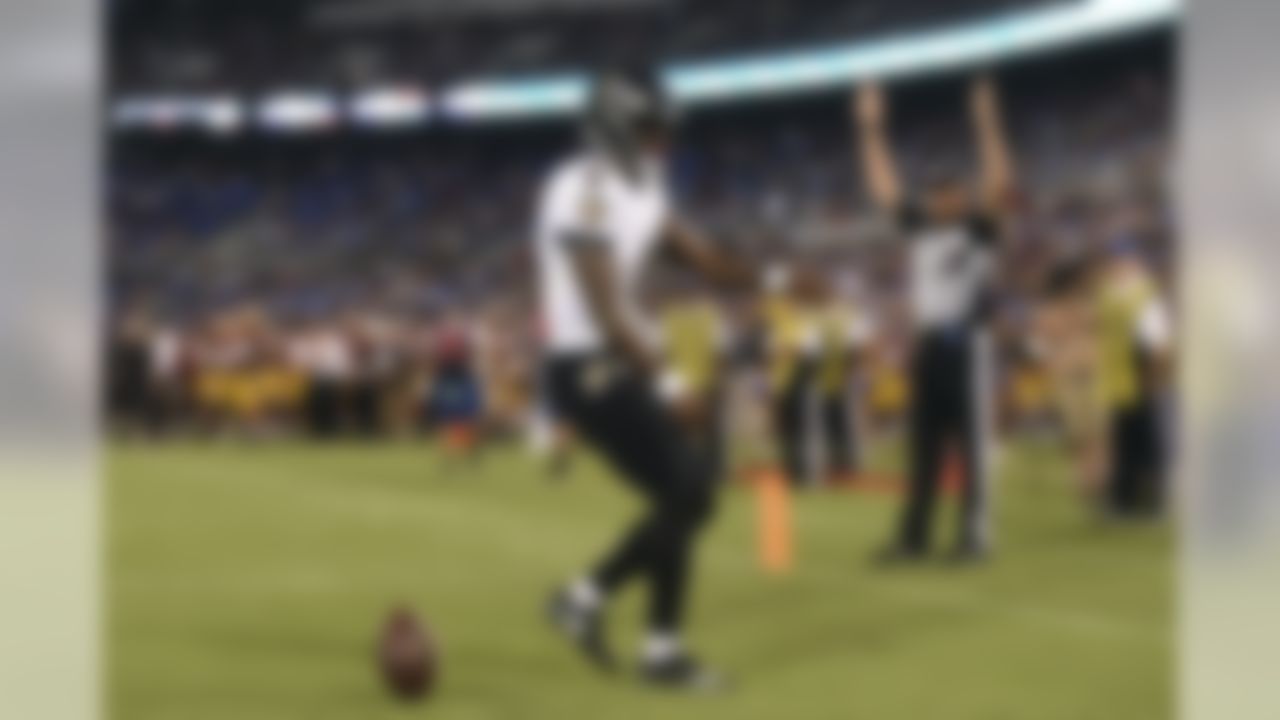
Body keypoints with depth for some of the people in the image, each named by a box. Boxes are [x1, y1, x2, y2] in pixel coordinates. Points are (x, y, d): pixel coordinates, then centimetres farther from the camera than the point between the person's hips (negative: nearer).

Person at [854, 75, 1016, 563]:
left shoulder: (979, 229, -3)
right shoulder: (918, 228, 13)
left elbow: (1000, 186, -17)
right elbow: (883, 186, 16)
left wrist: (987, 125, -24)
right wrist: (872, 129, 12)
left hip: (967, 345, -6)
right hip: (927, 344, 6)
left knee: (972, 442, -2)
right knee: (923, 444, 9)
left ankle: (975, 533, 1)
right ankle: (914, 535, 13)